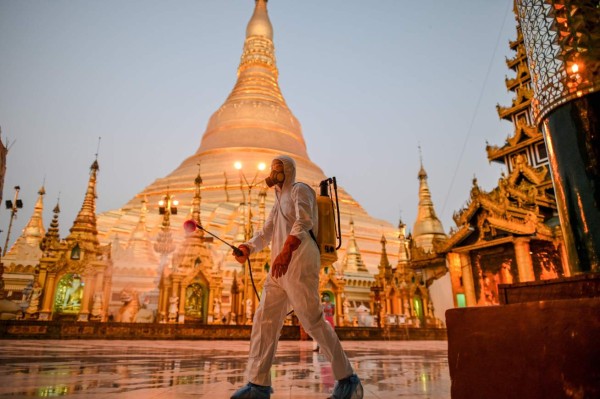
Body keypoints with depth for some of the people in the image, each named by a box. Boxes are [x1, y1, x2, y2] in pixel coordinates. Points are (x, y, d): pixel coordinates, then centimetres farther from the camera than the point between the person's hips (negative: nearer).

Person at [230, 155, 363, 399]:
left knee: (313, 322, -7)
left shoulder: (299, 190, -1)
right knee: (264, 321, 2)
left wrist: (287, 250, -39)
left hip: (299, 266, -9)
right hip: (280, 270, 9)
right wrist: (247, 248, -2)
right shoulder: (279, 200, 26)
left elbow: (304, 221, -22)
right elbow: (266, 234, 19)